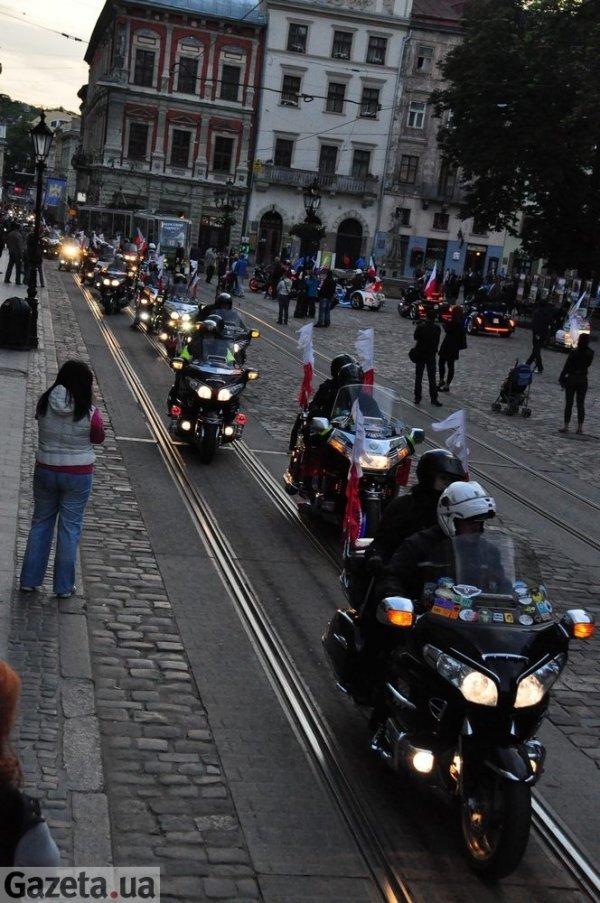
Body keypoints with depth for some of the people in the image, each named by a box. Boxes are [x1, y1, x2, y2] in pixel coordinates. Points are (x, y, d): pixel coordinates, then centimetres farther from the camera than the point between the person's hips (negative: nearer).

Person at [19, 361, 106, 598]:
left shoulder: (44, 404, -9)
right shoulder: (90, 413, -17)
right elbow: (98, 439, 0)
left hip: (45, 470, 3)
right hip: (78, 475, -3)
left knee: (41, 523, 17)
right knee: (70, 528, 9)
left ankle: (29, 579, 23)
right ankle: (64, 586, 16)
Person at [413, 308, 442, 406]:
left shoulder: (420, 327, -13)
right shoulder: (437, 328, -5)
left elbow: (416, 339, -7)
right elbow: (437, 341, 6)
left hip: (420, 354, -1)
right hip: (431, 355, 1)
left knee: (418, 377, 8)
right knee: (432, 378, 7)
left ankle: (417, 398, 9)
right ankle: (434, 399, 5)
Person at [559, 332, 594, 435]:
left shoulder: (574, 352, -14)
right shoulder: (590, 353, -3)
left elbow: (567, 366, -12)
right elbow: (588, 365, 10)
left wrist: (561, 378, -5)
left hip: (571, 379, -3)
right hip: (583, 380, 3)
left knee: (569, 403, 5)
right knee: (581, 404, 9)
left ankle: (566, 426, 6)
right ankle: (580, 427, 10)